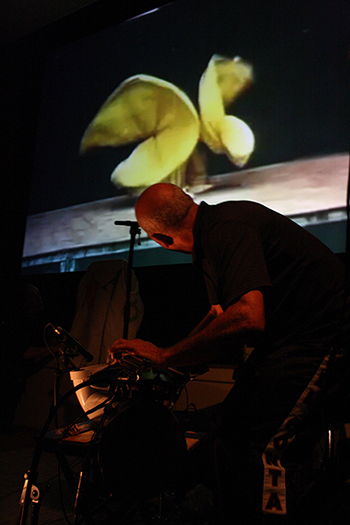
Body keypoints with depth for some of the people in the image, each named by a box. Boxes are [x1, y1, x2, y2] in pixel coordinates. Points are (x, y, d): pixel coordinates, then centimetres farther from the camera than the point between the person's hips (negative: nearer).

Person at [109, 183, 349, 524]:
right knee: (233, 437, 8)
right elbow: (222, 313, 26)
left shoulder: (227, 229, -22)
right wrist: (173, 361, 22)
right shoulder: (213, 232, 12)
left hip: (319, 339, -10)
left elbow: (247, 319, -36)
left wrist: (166, 357, -26)